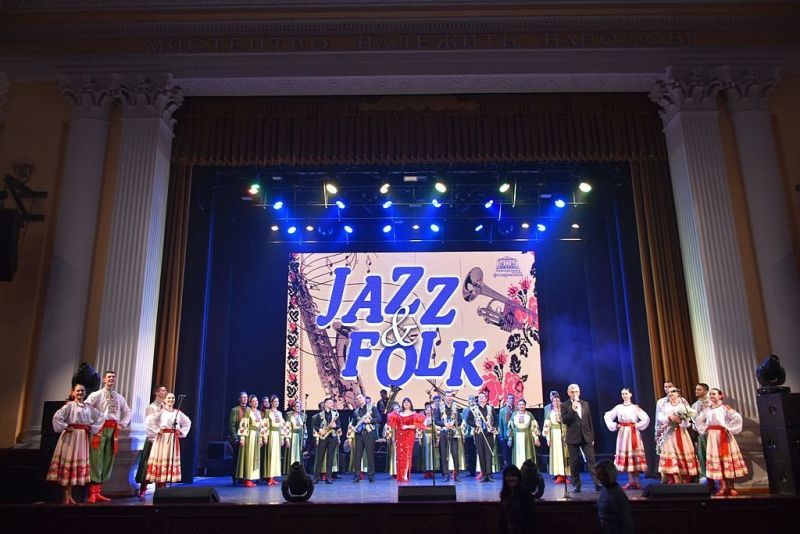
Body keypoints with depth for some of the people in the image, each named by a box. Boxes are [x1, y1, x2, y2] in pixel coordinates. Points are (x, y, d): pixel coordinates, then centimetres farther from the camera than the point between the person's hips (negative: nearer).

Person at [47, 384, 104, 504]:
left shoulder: (89, 407, 10)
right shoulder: (69, 405, -4)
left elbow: (100, 418, 15)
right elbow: (57, 416, -16)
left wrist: (92, 427, 4)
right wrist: (65, 427, -14)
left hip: (83, 438, 5)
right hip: (71, 436, -5)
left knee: (79, 463, 8)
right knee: (68, 462, -2)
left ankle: (69, 495, 18)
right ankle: (66, 495, 4)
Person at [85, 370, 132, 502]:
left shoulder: (119, 397, 16)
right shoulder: (97, 395, 2)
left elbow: (127, 412, 25)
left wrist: (122, 424, 11)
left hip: (114, 430, 5)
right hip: (100, 428, -5)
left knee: (108, 459, 5)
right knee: (96, 459, -9)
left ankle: (98, 491, 12)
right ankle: (93, 491, -7)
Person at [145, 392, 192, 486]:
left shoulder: (178, 412, 10)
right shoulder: (161, 411, -3)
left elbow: (188, 422, 23)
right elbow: (148, 420, -14)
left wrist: (182, 432, 11)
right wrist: (156, 430, -12)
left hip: (174, 439, 5)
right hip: (162, 438, -5)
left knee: (171, 460, 5)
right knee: (160, 459, -6)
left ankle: (164, 484, 13)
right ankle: (158, 486, -1)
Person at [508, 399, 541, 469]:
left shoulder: (529, 415, 3)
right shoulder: (514, 415, 5)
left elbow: (534, 427, 3)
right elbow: (510, 427, 7)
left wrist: (536, 438, -3)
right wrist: (510, 439, 3)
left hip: (527, 438, -1)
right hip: (517, 438, 1)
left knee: (527, 455, -3)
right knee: (518, 455, -1)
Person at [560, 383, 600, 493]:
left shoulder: (585, 404, 11)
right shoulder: (564, 405, 0)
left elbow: (590, 421, 14)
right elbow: (564, 420, -12)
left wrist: (592, 437, 11)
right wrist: (572, 410, -22)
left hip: (586, 437, 3)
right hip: (573, 438, -2)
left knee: (591, 460, -4)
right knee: (574, 462, 3)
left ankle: (597, 483, -4)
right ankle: (576, 485, 11)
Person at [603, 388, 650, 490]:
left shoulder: (635, 407, 4)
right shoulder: (618, 407, 7)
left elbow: (646, 418, -2)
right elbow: (607, 416, 9)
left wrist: (638, 426, -6)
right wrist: (614, 426, 1)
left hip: (633, 433, -1)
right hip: (623, 433, 1)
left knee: (635, 454, -3)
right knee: (625, 455, 0)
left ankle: (636, 481, 4)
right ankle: (631, 481, 7)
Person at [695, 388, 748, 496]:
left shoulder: (725, 407, -5)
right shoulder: (706, 409, 8)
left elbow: (737, 418, -17)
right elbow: (698, 420, 19)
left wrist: (728, 427, -14)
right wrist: (704, 429, 7)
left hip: (724, 436, -4)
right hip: (712, 437, 4)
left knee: (727, 458, -1)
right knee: (716, 460, 4)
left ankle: (730, 487, 6)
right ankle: (722, 487, 10)